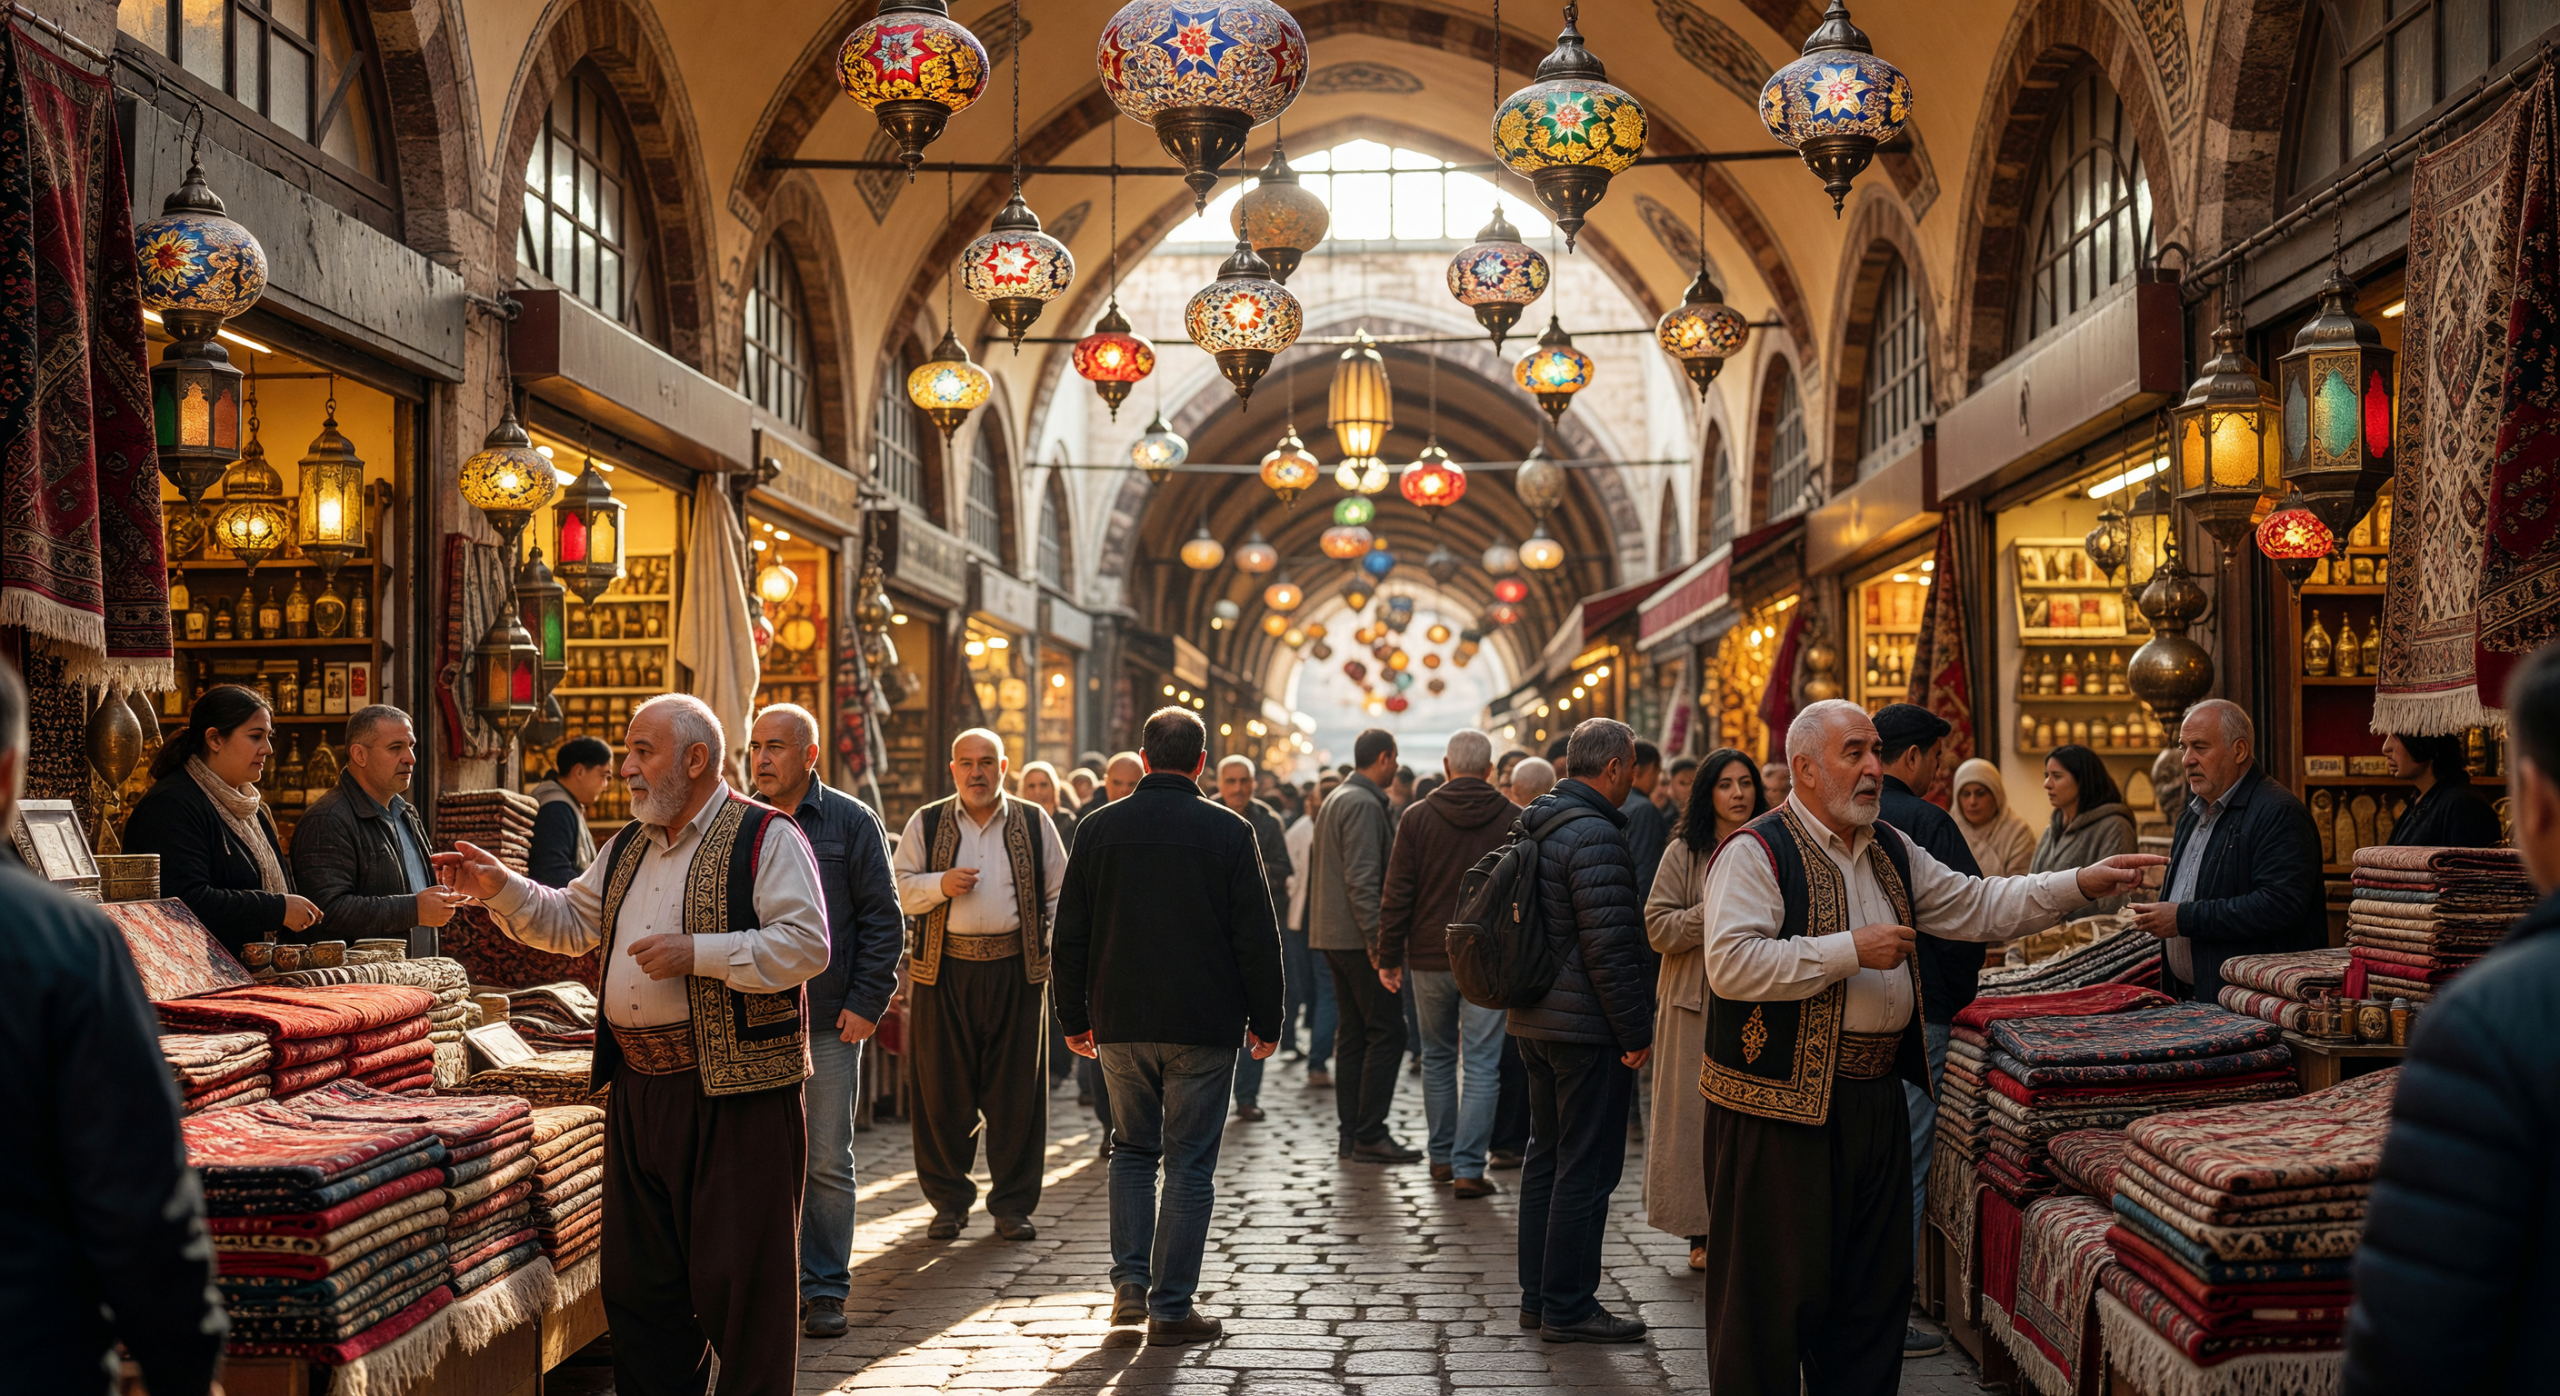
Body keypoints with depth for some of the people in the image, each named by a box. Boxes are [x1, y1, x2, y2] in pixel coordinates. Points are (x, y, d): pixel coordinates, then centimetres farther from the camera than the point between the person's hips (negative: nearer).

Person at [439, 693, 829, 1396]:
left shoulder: (766, 837, -7)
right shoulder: (628, 847, 17)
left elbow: (806, 945, -16)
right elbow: (571, 922, 24)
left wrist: (697, 953, -20)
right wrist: (501, 888, 8)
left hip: (734, 1093, -8)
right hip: (638, 1087, 8)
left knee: (738, 1278, -3)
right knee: (640, 1275, 14)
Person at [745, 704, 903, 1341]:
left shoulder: (852, 822, 2)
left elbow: (883, 918, 1)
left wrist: (867, 1002, -7)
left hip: (830, 1024, -2)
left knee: (827, 1162, 3)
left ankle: (825, 1289, 12)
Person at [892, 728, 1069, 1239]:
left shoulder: (1034, 824, 9)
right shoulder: (926, 824, 8)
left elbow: (1058, 894, 14)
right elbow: (899, 891, 5)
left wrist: (1048, 946, 3)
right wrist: (941, 884, -13)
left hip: (1016, 969, 0)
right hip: (945, 970, 0)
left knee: (1017, 1091, 1)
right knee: (943, 1091, 2)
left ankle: (1013, 1204, 11)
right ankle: (949, 1201, 15)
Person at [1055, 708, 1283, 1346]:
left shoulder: (1101, 827, 2)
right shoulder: (1230, 830, -5)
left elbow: (1070, 931, 5)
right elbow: (1257, 935, -5)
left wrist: (1074, 1017, 13)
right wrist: (1265, 1020, 5)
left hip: (1120, 1022, 3)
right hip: (1202, 1026, -3)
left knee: (1133, 1150, 19)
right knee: (1189, 1165, 4)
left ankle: (1130, 1282, 10)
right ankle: (1171, 1308, 5)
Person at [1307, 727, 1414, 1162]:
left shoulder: (1336, 799, 18)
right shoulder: (1363, 804, -14)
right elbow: (1363, 881, -22)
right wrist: (1379, 943, -22)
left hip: (1334, 936, 10)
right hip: (1358, 936, -10)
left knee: (1352, 1035, 12)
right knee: (1386, 1033, -6)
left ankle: (1351, 1134, 13)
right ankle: (1370, 1135, -6)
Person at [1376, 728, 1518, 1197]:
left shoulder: (1418, 817, -1)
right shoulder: (1514, 821, -2)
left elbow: (1396, 894, -2)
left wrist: (1389, 956, 5)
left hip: (1430, 959, 2)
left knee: (1438, 1058, 17)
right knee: (1481, 1065, 0)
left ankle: (1442, 1158, 24)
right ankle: (1468, 1168, -4)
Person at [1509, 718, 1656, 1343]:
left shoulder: (1534, 824, 12)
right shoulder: (1595, 836, -19)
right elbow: (1609, 946, -22)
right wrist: (1636, 1032, -15)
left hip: (1535, 1020, 10)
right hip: (1588, 1029, -10)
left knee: (1546, 1159, 16)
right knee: (1586, 1168, -2)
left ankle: (1537, 1295, 23)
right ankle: (1567, 1308, 3)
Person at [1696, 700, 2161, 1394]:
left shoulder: (1893, 850, 15)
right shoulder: (1757, 854, -12)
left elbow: (1974, 905, 18)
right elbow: (1730, 964, -22)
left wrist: (2082, 884, 7)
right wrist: (1852, 951, -20)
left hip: (1876, 1095, 8)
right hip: (1782, 1103, -8)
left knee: (1874, 1284, 14)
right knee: (1777, 1286, -2)